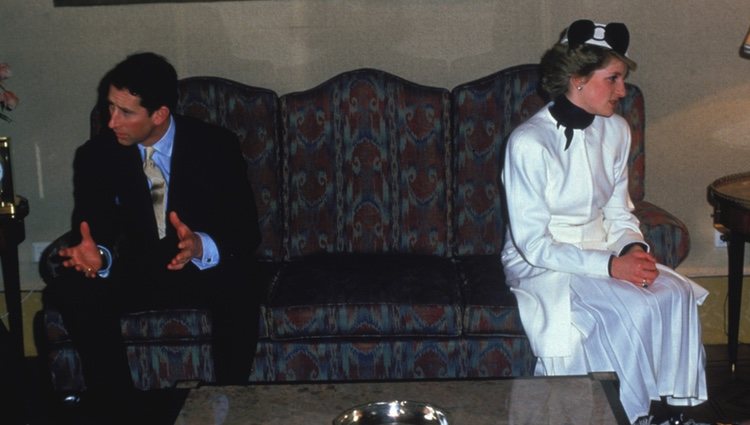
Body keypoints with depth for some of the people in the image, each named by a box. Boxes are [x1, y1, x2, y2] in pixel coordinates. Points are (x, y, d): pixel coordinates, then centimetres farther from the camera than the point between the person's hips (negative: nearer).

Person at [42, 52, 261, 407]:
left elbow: (246, 230, -14)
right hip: (136, 271, 3)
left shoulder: (216, 147, -12)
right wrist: (97, 255, -30)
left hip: (208, 268, -2)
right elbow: (92, 228, -4)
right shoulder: (96, 155, -5)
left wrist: (201, 246, -37)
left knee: (237, 293, -36)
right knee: (71, 294, -26)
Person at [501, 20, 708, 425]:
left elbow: (619, 213, 11)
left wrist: (634, 248, -12)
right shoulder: (528, 143, -19)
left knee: (676, 294, -20)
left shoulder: (616, 131, 2)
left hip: (602, 251, 6)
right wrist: (611, 266, -25)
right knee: (634, 309, -28)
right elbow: (533, 244, -19)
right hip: (541, 265, -6)